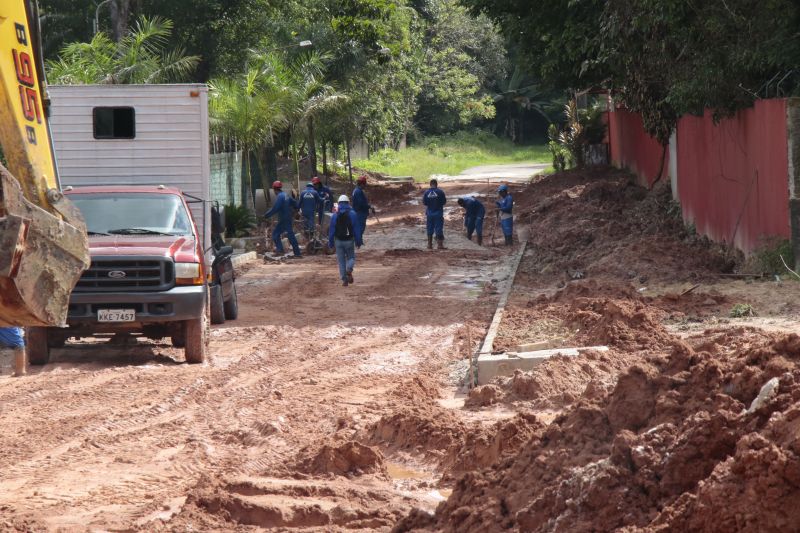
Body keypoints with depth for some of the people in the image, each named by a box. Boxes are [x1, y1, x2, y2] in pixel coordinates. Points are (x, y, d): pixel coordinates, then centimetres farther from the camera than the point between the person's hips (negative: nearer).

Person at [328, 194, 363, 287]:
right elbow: (357, 229, -3)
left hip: (339, 241, 1)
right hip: (349, 240, -1)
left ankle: (344, 279, 3)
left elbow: (331, 230, 2)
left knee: (341, 260, 8)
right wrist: (358, 241, 3)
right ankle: (349, 269, -18)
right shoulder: (352, 214, -3)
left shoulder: (335, 215, 0)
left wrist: (330, 242, 9)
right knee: (351, 257, 13)